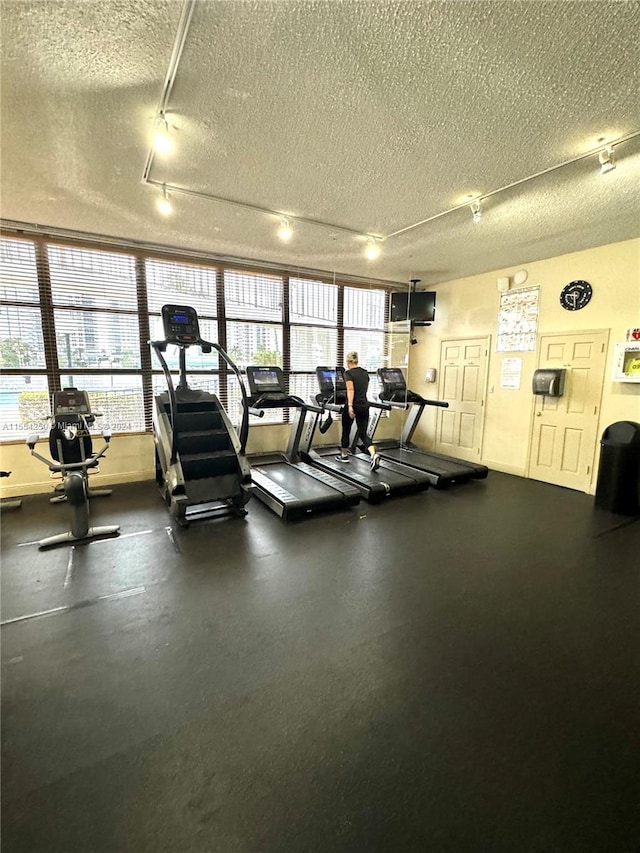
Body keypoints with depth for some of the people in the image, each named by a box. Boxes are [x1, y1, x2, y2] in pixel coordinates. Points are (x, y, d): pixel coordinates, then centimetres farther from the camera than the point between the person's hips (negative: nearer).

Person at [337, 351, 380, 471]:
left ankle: (344, 455, 30)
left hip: (353, 406, -5)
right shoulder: (365, 373, 13)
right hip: (364, 406, 5)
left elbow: (350, 389, -19)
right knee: (363, 434, 6)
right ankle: (374, 454, -18)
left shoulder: (348, 373, -6)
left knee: (346, 431, 16)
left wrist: (350, 406, -25)